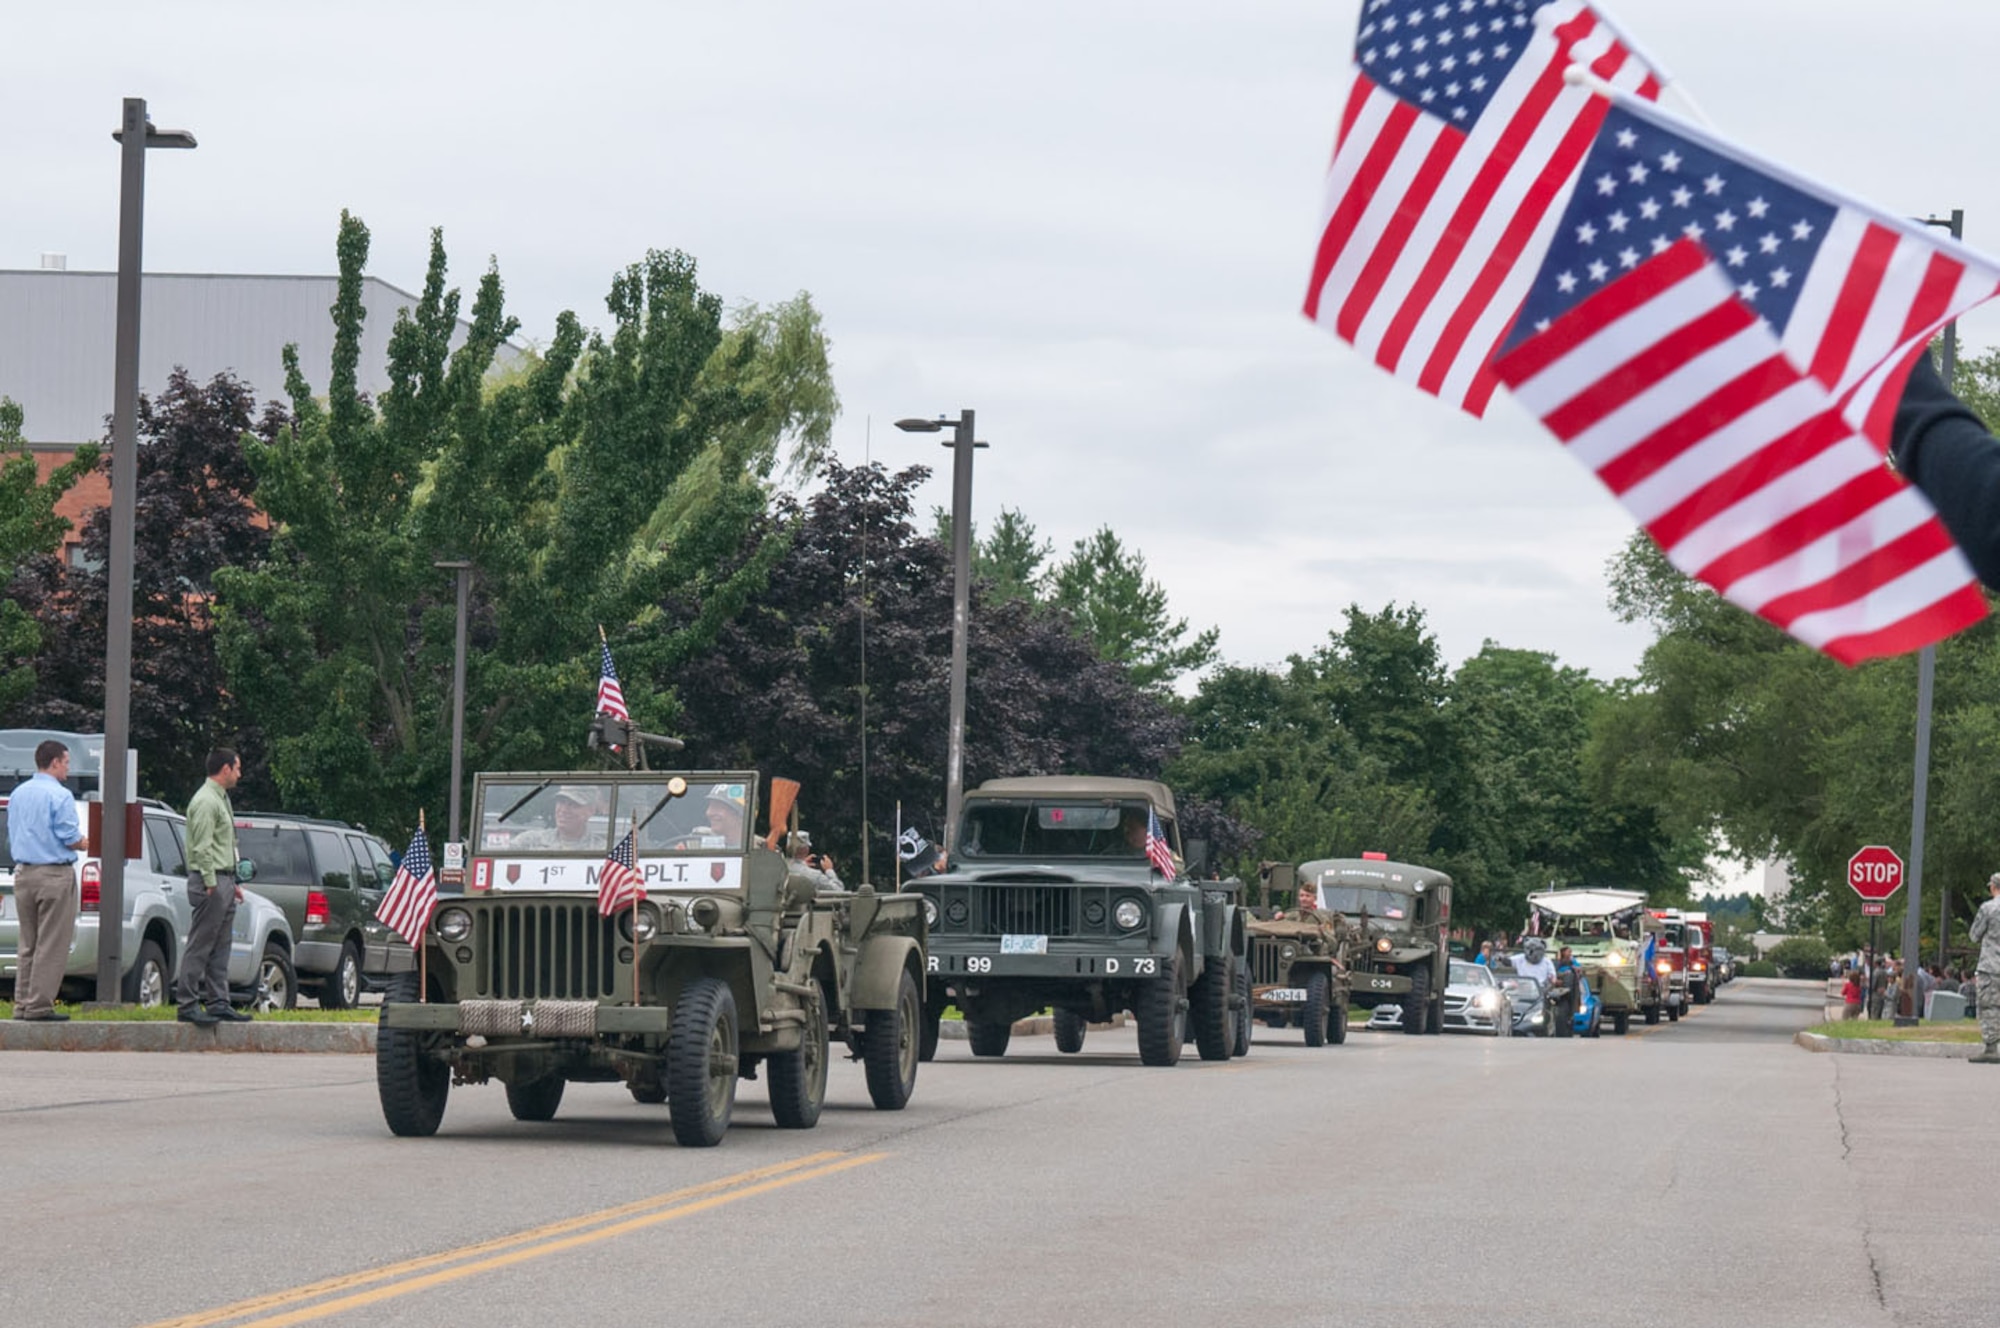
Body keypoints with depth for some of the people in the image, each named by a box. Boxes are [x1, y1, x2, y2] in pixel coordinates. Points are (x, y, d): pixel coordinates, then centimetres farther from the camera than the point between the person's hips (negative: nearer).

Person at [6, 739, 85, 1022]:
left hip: (23, 872, 7)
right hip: (54, 874, -7)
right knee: (52, 945, -4)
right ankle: (39, 1006, -6)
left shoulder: (17, 794, 12)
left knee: (28, 944, 13)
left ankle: (22, 1005, 12)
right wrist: (87, 843, 6)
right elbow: (70, 839, -15)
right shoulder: (60, 796, -12)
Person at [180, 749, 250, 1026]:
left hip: (224, 880, 10)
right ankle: (188, 1005, -9)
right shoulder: (206, 801, -13)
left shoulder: (221, 800, 19)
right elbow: (203, 848, -18)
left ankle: (217, 1003, 12)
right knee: (200, 947, -9)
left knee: (220, 949, 10)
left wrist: (233, 883, 19)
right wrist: (211, 884, -19)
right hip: (211, 880, -10)